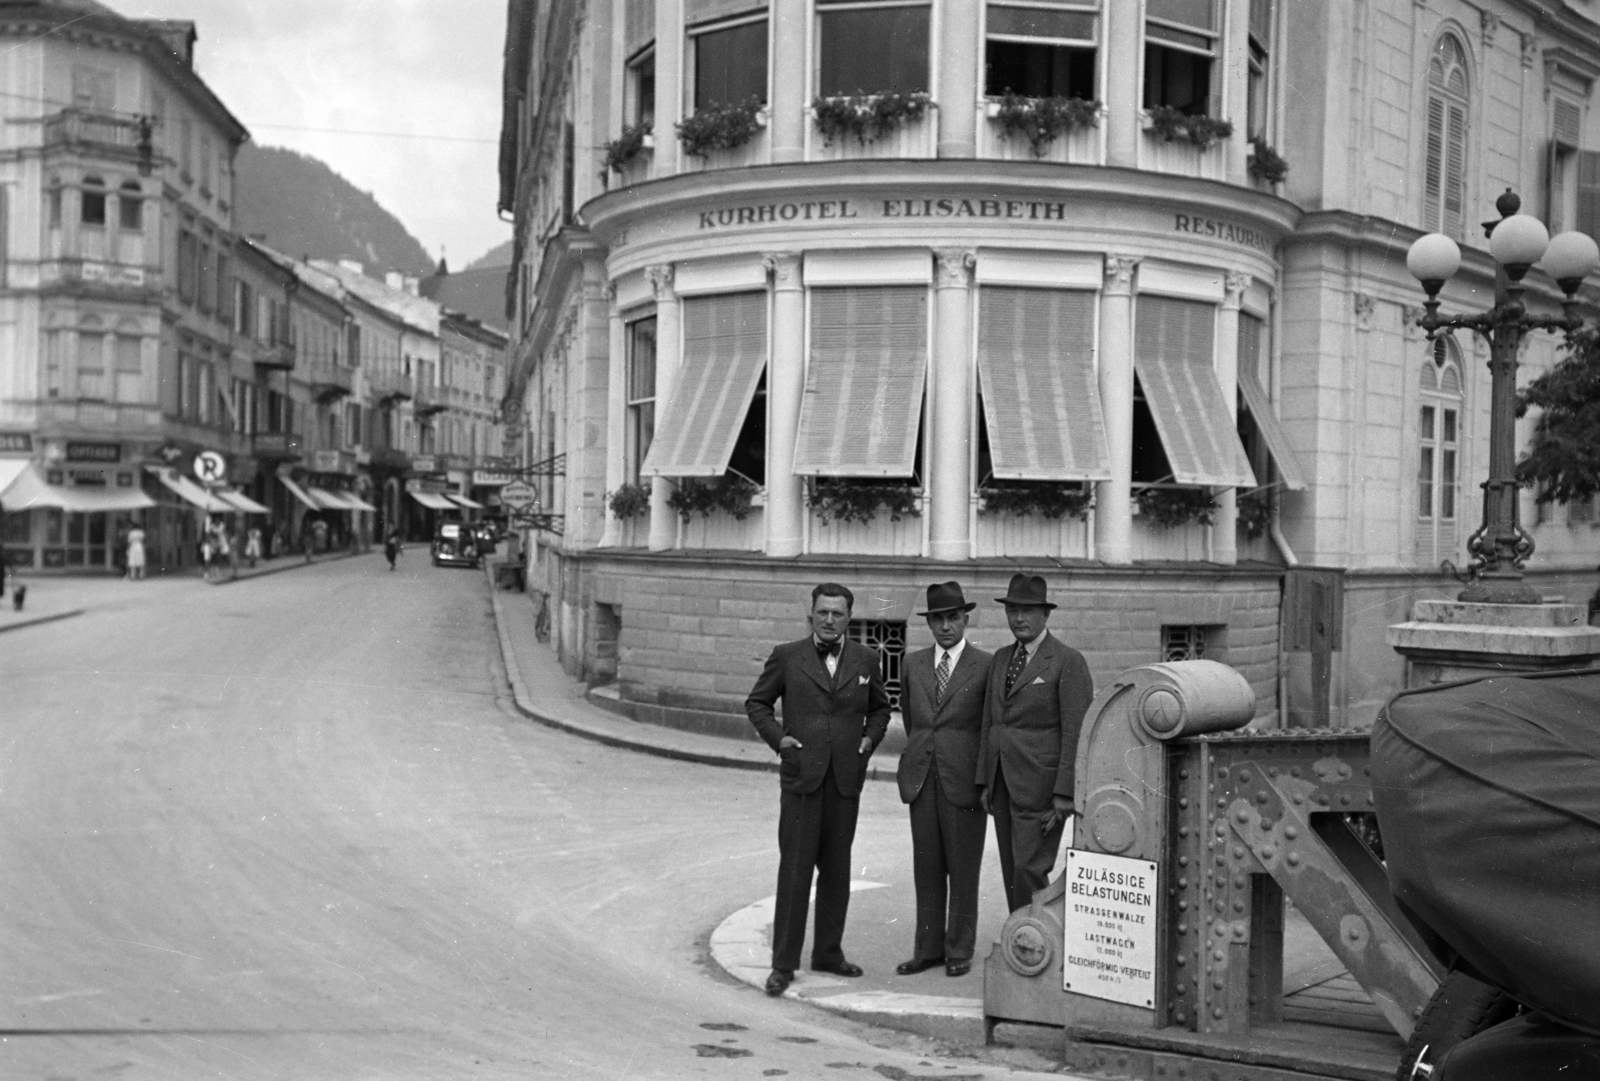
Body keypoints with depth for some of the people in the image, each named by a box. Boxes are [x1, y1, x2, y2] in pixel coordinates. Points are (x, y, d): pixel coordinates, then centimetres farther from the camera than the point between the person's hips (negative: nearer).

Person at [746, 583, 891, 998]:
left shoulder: (865, 660, 8)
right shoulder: (786, 657, 0)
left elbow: (880, 707, 21)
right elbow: (756, 703, 9)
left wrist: (870, 738, 5)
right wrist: (777, 737, -5)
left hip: (846, 778, 3)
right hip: (801, 776, -3)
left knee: (836, 870, 11)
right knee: (794, 870, -4)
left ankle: (828, 952, 24)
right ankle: (784, 963, 2)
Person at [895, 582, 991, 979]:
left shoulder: (986, 667, -3)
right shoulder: (913, 664, 8)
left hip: (964, 779, -4)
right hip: (922, 778, 4)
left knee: (963, 869, 4)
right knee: (926, 868, 8)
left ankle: (959, 950, 13)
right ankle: (928, 948, 16)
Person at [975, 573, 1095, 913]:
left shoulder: (1068, 661, -8)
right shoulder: (1001, 659, 13)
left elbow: (1077, 732, -13)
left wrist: (1064, 794, -17)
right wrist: (985, 781, 9)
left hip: (1040, 783, -7)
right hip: (1003, 780, 7)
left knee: (1030, 869, -10)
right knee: (1012, 869, 9)